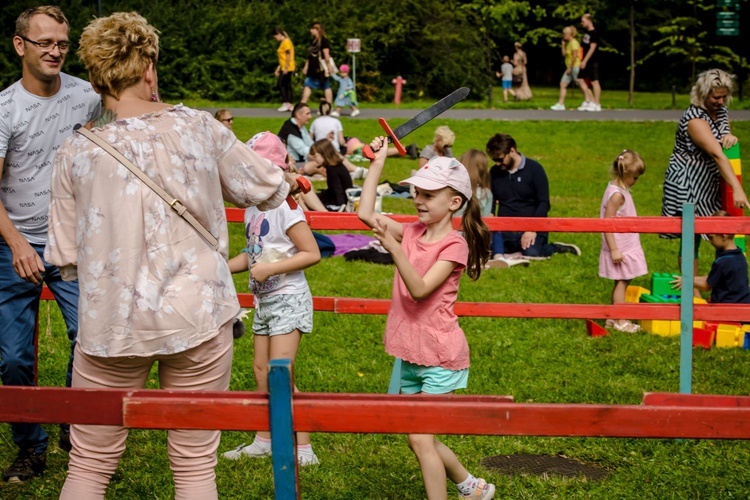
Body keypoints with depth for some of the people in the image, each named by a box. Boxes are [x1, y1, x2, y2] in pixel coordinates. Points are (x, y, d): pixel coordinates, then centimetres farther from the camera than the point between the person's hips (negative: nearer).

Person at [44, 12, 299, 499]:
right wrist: (286, 180, 34)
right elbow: (265, 187, 12)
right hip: (197, 317, 0)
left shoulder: (77, 152, -3)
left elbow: (66, 256, 2)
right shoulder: (198, 126, -2)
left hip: (111, 325, 0)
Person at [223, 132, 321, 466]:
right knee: (260, 370, 13)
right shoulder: (252, 208, 8)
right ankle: (263, 441, 25)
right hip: (264, 299, 9)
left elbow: (312, 253, -18)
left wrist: (269, 269, -22)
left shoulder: (284, 206, -16)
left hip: (288, 298, -8)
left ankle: (303, 450, -5)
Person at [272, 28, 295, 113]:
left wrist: (286, 68, -21)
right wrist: (278, 69, 21)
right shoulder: (282, 43, 19)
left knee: (280, 84, -11)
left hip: (287, 68, -10)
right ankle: (290, 105, 9)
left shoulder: (286, 42, -11)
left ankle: (286, 103, -10)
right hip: (284, 68, 10)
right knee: (287, 86, 8)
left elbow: (288, 55, -18)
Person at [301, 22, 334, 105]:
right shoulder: (313, 41, 15)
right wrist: (306, 66, 19)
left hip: (321, 68, -8)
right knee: (307, 85, 5)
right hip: (313, 68, 8)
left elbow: (326, 54, -16)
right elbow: (309, 56, 20)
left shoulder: (324, 41, -10)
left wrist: (329, 66, -19)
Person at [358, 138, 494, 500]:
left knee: (420, 439, -11)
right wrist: (377, 161, -2)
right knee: (421, 440, 15)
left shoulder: (454, 245, -15)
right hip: (411, 357, 8)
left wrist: (393, 247, -38)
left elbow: (419, 290, -26)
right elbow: (365, 213, -5)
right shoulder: (412, 233, 3)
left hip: (440, 357, -7)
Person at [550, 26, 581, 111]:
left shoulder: (574, 42, -14)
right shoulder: (568, 43, 16)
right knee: (563, 84, 2)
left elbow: (575, 56, -20)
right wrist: (563, 44, 8)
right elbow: (564, 54, 15)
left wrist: (570, 68, -19)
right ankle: (561, 104, -1)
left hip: (575, 67, -10)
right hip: (569, 68, 10)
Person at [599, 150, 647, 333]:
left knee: (621, 282, 15)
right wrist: (614, 249, -24)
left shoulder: (620, 190, 8)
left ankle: (612, 318, 23)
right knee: (621, 282, -2)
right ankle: (620, 321, 6)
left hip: (626, 247, 10)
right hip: (620, 248, -10)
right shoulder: (617, 195, -21)